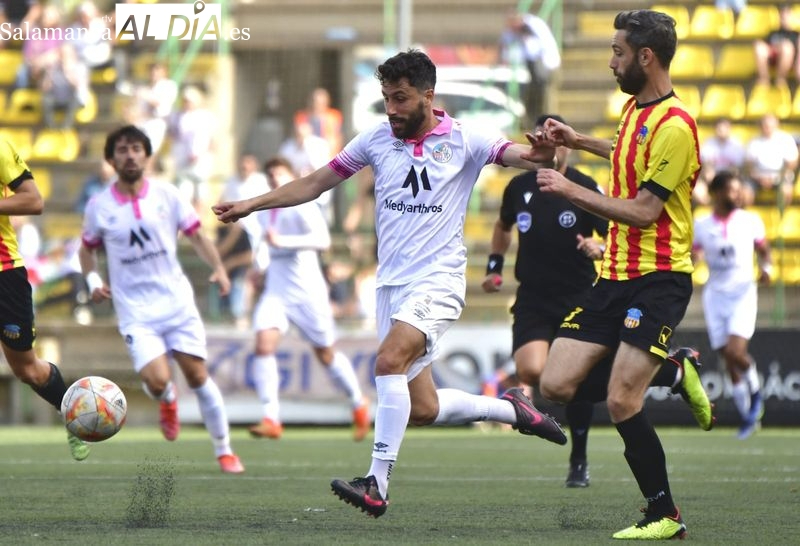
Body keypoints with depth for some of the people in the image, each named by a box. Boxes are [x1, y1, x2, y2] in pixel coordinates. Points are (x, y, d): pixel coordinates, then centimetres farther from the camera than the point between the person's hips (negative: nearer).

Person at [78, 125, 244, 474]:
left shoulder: (167, 195, 0)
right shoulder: (99, 206, -1)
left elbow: (196, 236, 7)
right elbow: (87, 249, 13)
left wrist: (218, 268, -9)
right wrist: (93, 280, -6)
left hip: (177, 301, 1)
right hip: (136, 311, -1)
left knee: (197, 376, -3)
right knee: (157, 381, -18)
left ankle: (224, 451, 11)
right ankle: (168, 402, 22)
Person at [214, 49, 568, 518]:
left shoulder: (462, 141, -3)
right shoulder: (378, 140, 8)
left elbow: (520, 155, -16)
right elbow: (315, 184, 15)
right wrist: (250, 205, 10)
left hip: (438, 280, -5)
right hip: (392, 282, 5)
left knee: (389, 360, -28)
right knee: (420, 408, 2)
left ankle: (377, 484, -28)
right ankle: (511, 409, 27)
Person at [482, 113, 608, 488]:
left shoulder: (586, 189, -6)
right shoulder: (519, 187, 4)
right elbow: (503, 226, 25)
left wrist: (601, 249, -27)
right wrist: (494, 266, 15)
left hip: (578, 300, -1)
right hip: (532, 299, 1)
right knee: (531, 371, -24)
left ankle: (579, 461, 19)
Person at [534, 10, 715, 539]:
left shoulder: (674, 126, -17)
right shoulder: (634, 109, 11)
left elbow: (643, 211, -20)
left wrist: (570, 189, -17)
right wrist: (581, 141, 28)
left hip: (658, 279, -9)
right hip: (615, 275, 9)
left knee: (621, 403, -15)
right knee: (556, 385, -1)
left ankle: (665, 516, 1)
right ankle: (674, 371, 18)